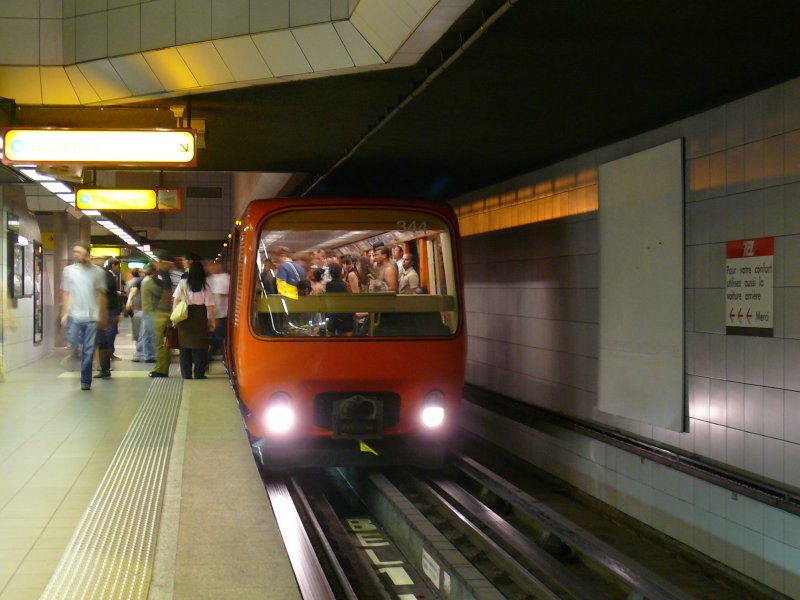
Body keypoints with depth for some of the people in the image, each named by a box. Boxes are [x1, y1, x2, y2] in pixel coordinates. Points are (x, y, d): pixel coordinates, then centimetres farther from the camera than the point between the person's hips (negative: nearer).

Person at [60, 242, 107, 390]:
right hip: (74, 316, 1)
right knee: (73, 344, -6)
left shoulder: (97, 272, 5)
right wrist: (64, 314, 3)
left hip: (92, 317, -1)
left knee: (89, 351, 2)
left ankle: (86, 381, 9)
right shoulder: (69, 270, 7)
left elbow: (101, 295, 8)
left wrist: (102, 316, 6)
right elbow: (66, 294, 10)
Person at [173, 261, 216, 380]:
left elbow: (176, 301, 0)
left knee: (185, 347, 9)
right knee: (200, 347, 7)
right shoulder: (205, 286, -5)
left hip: (184, 318, 2)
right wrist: (212, 321, 3)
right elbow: (209, 306, -5)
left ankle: (186, 375, 11)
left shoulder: (183, 284, 0)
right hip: (200, 319, -2)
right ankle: (199, 375, 7)